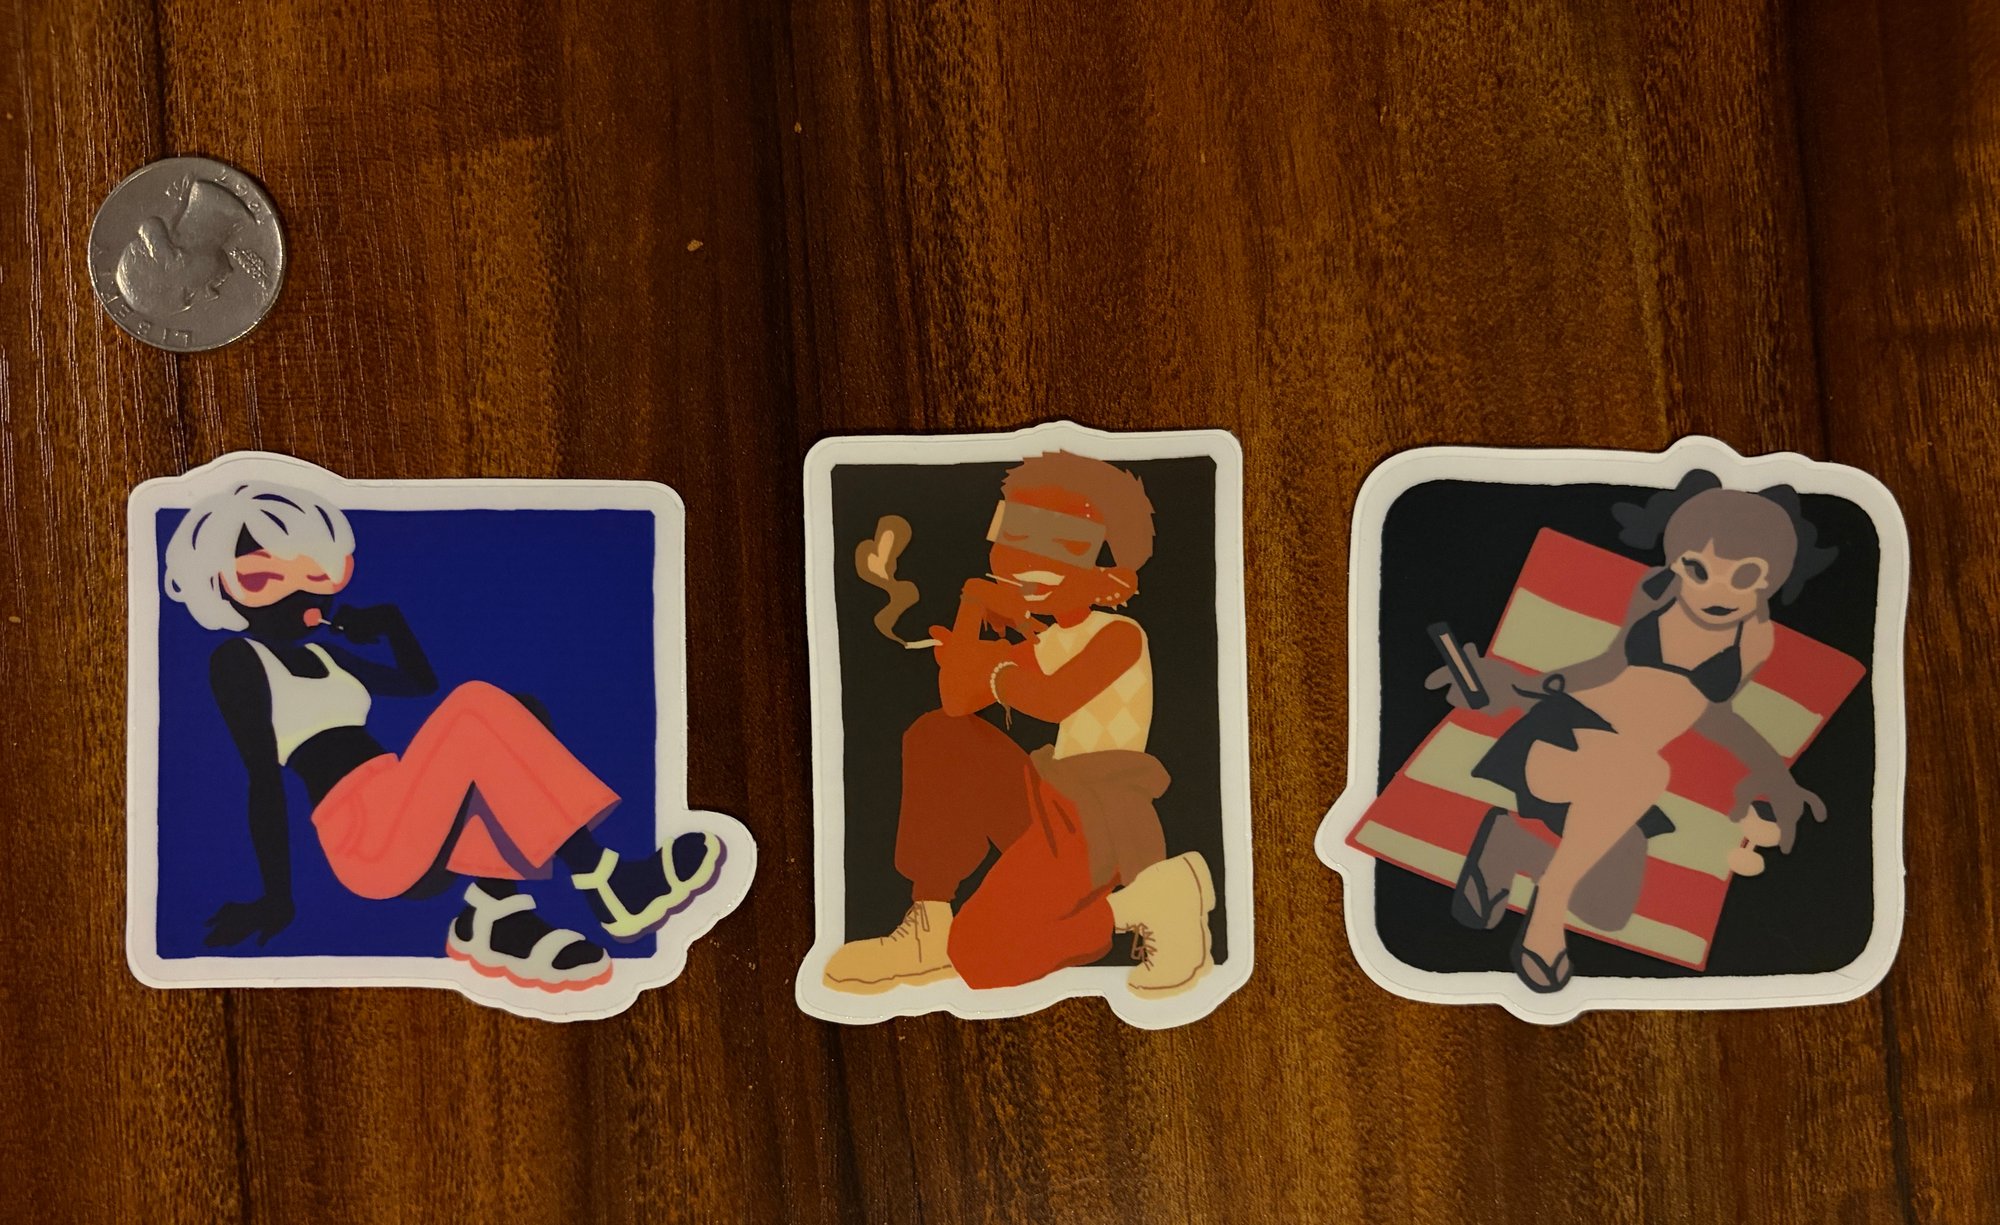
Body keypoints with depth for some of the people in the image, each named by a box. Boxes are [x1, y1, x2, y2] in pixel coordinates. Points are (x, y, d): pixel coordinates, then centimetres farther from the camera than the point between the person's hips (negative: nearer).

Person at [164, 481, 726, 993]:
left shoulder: (320, 653, 24)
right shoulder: (238, 659, 1)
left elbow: (423, 683, 36)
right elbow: (264, 777, -9)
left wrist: (390, 620, 21)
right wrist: (275, 900, -13)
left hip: (409, 831, 9)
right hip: (365, 839, -9)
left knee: (520, 716, -1)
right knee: (475, 710, -23)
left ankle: (496, 913, -18)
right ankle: (610, 887, -29)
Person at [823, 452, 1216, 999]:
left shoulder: (1120, 636, -9)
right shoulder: (1044, 644, 15)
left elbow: (1053, 700, -25)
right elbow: (957, 700, 6)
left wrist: (997, 673, -5)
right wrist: (972, 609, 1)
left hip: (1104, 824, -8)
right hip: (1055, 812, 8)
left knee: (983, 958, -18)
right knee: (939, 737, 0)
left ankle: (1154, 899, -5)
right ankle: (929, 931, -3)